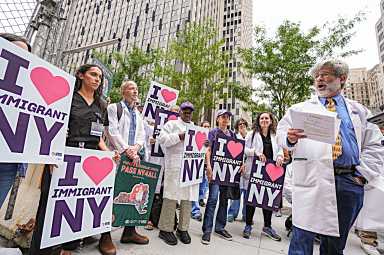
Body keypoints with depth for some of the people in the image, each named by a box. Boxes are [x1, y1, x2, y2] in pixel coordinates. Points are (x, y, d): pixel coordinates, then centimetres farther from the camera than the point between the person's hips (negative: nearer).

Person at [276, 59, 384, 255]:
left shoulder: (359, 111, 16)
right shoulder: (299, 109, 10)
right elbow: (281, 134, 0)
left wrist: (363, 173, 2)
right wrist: (290, 138, -22)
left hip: (350, 181, 3)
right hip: (312, 179, -2)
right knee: (303, 236, -2)